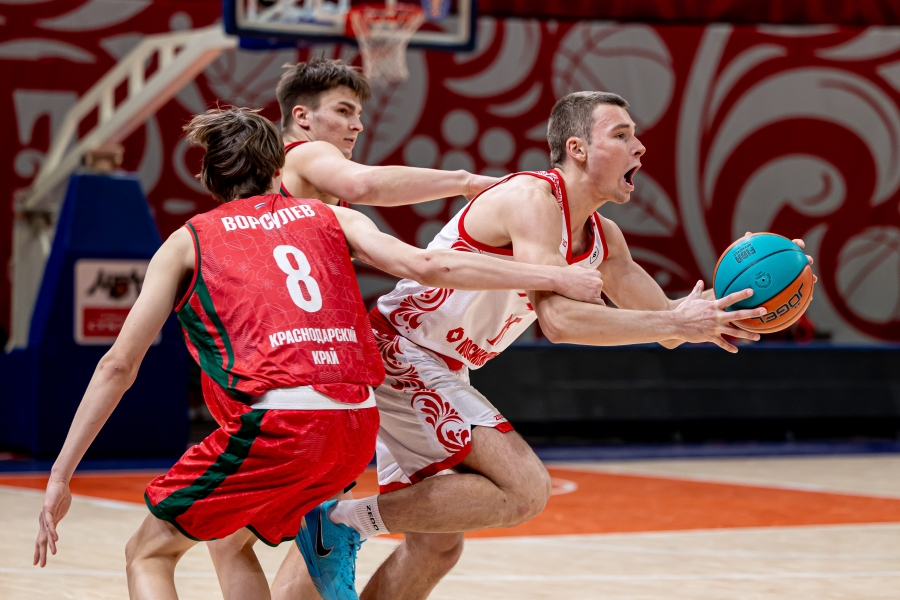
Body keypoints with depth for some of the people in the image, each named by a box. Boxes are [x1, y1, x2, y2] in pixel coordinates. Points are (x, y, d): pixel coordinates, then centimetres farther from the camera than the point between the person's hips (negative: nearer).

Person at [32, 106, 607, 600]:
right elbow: (425, 265, 7)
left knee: (149, 553, 11)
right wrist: (554, 277, 11)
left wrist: (61, 477, 13)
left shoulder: (188, 242, 15)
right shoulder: (330, 217, 21)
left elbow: (118, 366, 10)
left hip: (278, 422, -5)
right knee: (226, 535, 28)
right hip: (360, 425, 5)